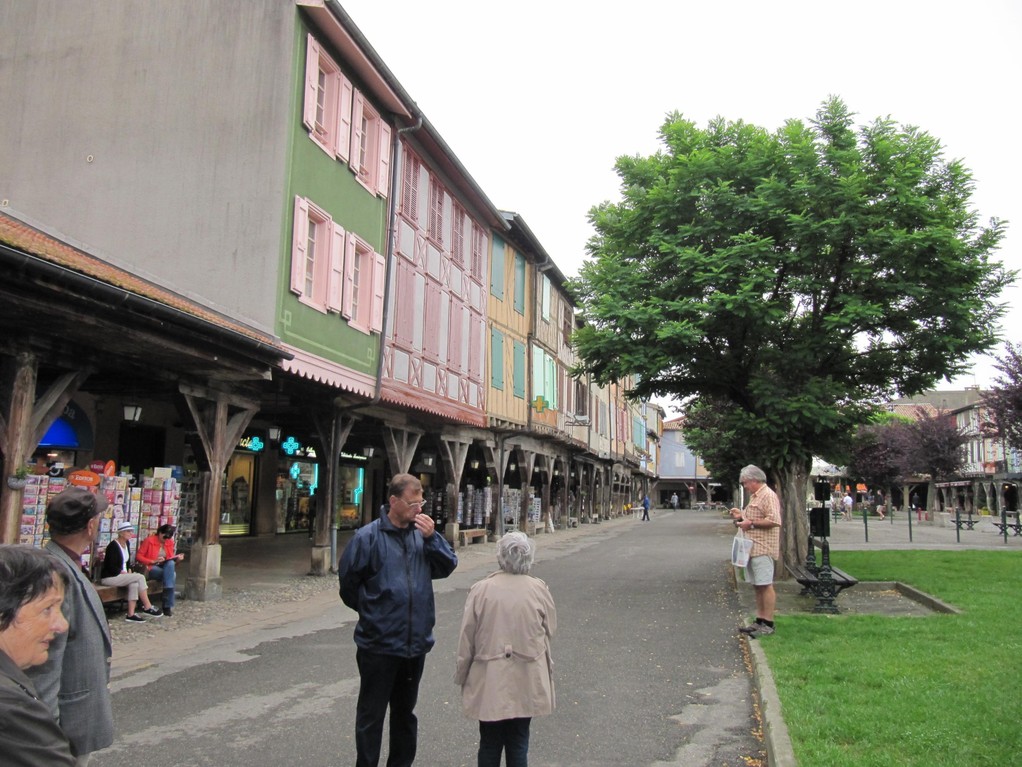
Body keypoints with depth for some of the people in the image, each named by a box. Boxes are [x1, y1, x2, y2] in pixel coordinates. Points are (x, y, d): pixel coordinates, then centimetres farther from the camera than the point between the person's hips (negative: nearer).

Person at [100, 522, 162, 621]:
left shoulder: (127, 543, 9)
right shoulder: (113, 546, -17)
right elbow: (112, 568, -20)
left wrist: (129, 572, 2)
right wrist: (126, 573, -16)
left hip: (121, 575, 8)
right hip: (109, 577, -8)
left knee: (134, 583, -23)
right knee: (140, 577, -21)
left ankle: (131, 614, -22)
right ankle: (147, 607, -14)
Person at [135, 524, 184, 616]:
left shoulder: (170, 542, 10)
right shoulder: (149, 541, -6)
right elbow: (138, 556, -8)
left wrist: (177, 558, -5)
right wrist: (153, 561, -19)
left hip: (166, 567, 5)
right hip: (151, 569, -5)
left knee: (171, 564, -33)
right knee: (171, 575, -32)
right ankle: (168, 605, -27)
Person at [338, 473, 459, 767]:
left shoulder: (422, 533, 1)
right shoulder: (369, 537, -13)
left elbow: (448, 566, -1)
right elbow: (348, 581, -4)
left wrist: (432, 538, -14)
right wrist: (370, 611, 6)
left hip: (416, 643, 5)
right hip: (379, 644, -5)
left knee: (405, 711, 20)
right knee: (371, 715, 9)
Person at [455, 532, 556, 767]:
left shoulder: (480, 590, -11)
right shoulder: (539, 589, -8)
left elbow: (466, 640, -5)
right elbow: (549, 631, 3)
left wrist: (462, 675, 9)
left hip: (489, 682, -1)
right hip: (527, 682, 1)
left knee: (489, 744, 14)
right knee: (518, 743, 15)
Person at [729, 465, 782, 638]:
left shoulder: (768, 495, -12)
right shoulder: (755, 496, 20)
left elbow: (774, 520, -22)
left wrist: (751, 523, -18)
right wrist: (742, 516, 14)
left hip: (763, 549, -10)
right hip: (752, 548, 10)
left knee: (765, 585, -6)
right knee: (757, 585, 12)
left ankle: (768, 624, -1)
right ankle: (760, 621, 17)